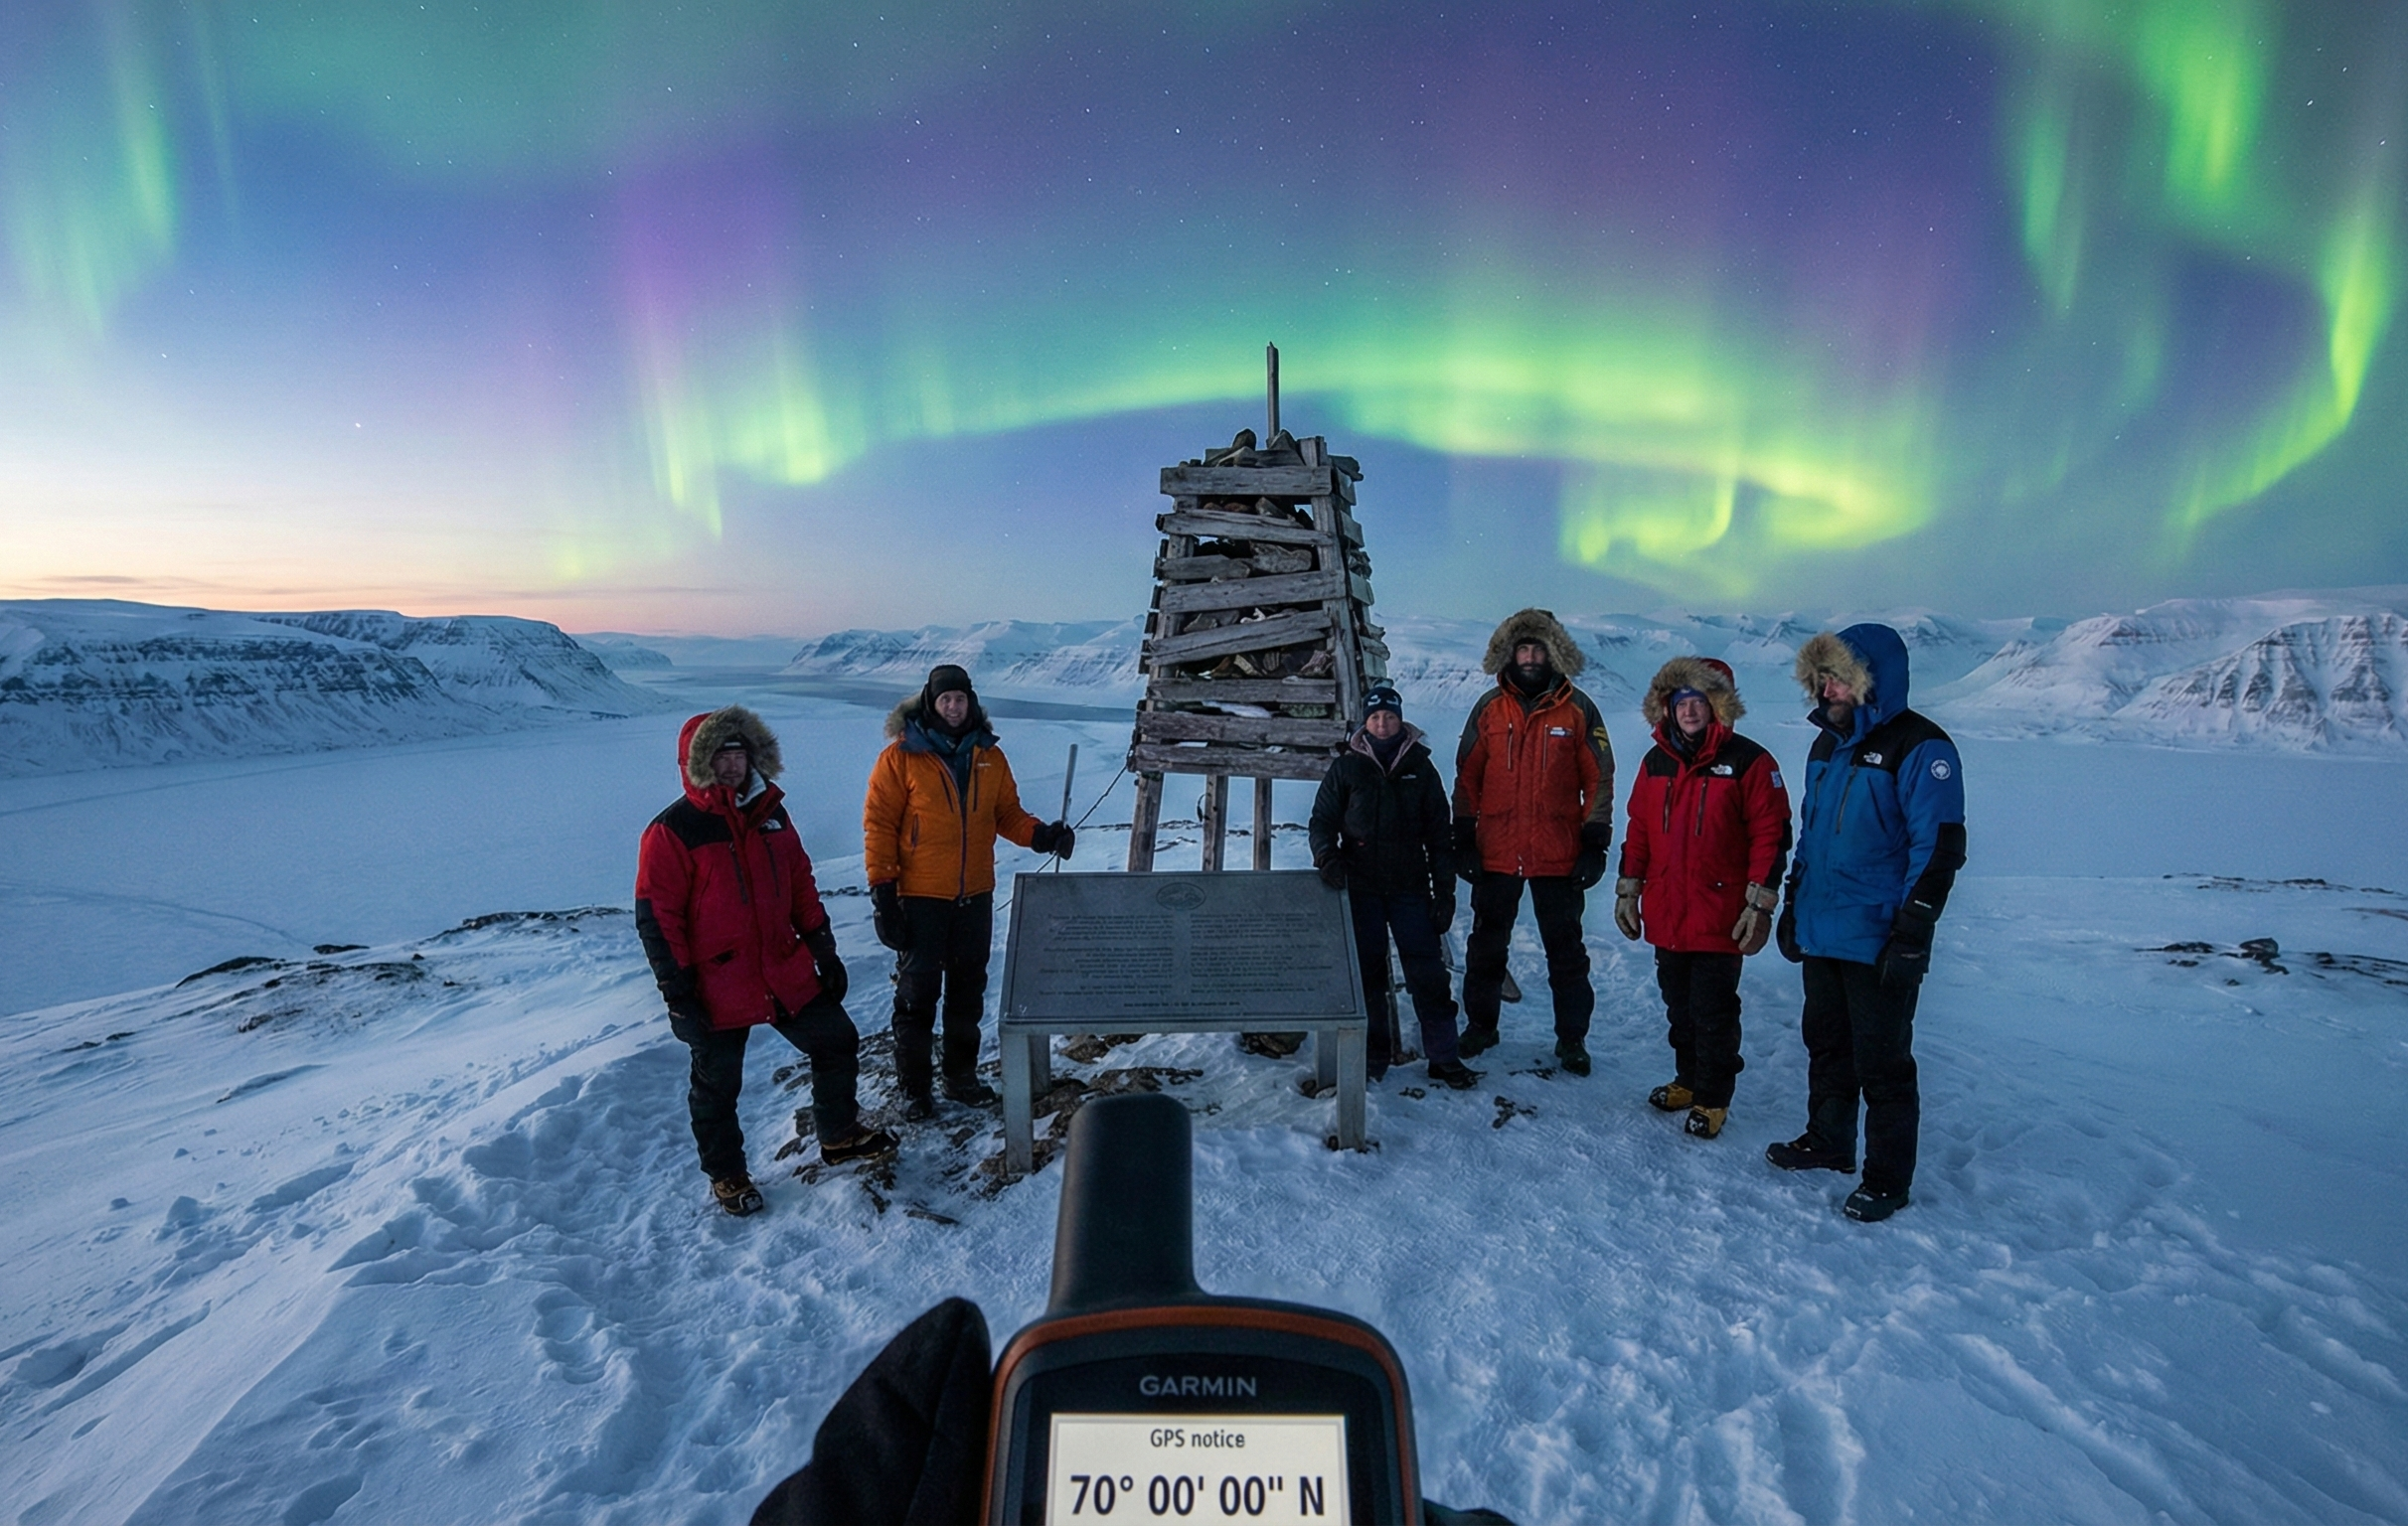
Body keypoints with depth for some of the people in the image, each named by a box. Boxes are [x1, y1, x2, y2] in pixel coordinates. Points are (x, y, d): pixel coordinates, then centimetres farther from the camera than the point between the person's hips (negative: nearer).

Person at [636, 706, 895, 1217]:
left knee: (837, 1042, 13)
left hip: (787, 976, 6)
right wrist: (678, 997, -15)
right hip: (717, 992, -5)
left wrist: (823, 950, 11)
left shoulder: (770, 814, 5)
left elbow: (802, 888, 12)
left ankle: (839, 1135, 35)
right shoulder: (672, 831, -13)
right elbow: (656, 920, -13)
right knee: (717, 1085, 11)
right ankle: (726, 1175, 34)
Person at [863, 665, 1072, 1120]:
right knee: (917, 992, 3)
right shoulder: (901, 757, -7)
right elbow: (879, 826, -7)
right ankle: (914, 1086, 17)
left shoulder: (989, 756, 5)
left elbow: (1007, 813, 11)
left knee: (968, 990, 14)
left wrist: (1040, 835, -8)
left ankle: (961, 1074, 30)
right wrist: (882, 890, -12)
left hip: (975, 895, 4)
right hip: (920, 898, -4)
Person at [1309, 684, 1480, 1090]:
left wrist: (1444, 890, 3)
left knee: (1428, 972, -3)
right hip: (1361, 888, 0)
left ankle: (1443, 1057, 7)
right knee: (1367, 972, 5)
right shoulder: (1345, 768, 5)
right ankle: (1373, 1054, 17)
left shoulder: (1421, 769, 7)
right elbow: (1323, 821, 9)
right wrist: (1327, 857, -12)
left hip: (1411, 888, 0)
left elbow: (1439, 835, 8)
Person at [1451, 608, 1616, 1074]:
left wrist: (1595, 844, -4)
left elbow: (1599, 779, 0)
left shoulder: (1578, 710, -2)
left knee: (1565, 950, 10)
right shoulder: (1489, 707, 2)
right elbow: (1467, 776, 5)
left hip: (1558, 857, -1)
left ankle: (1571, 1037, 23)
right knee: (1486, 946, 13)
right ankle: (1479, 1025, 30)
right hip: (1496, 855, 2)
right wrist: (1463, 839, 1)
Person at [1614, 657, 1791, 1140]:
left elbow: (1770, 835, -9)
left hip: (1720, 917, -5)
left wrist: (1759, 904, -12)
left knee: (1713, 1012, 4)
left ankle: (1713, 1098, 20)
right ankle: (1688, 1079, 35)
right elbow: (1638, 829, 12)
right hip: (1665, 916, 5)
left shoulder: (1748, 761, -8)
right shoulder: (1656, 761, 7)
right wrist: (1628, 889, 10)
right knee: (1679, 1007, 17)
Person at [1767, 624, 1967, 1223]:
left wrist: (1911, 936, -18)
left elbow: (1939, 849, -16)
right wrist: (1792, 905, 18)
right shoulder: (1827, 745, 11)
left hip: (1877, 942, -7)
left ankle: (1887, 1179, 18)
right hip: (1820, 933, 8)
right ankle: (1828, 1142, 36)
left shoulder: (1919, 749, -13)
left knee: (1881, 1063, 4)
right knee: (1826, 1045, 19)